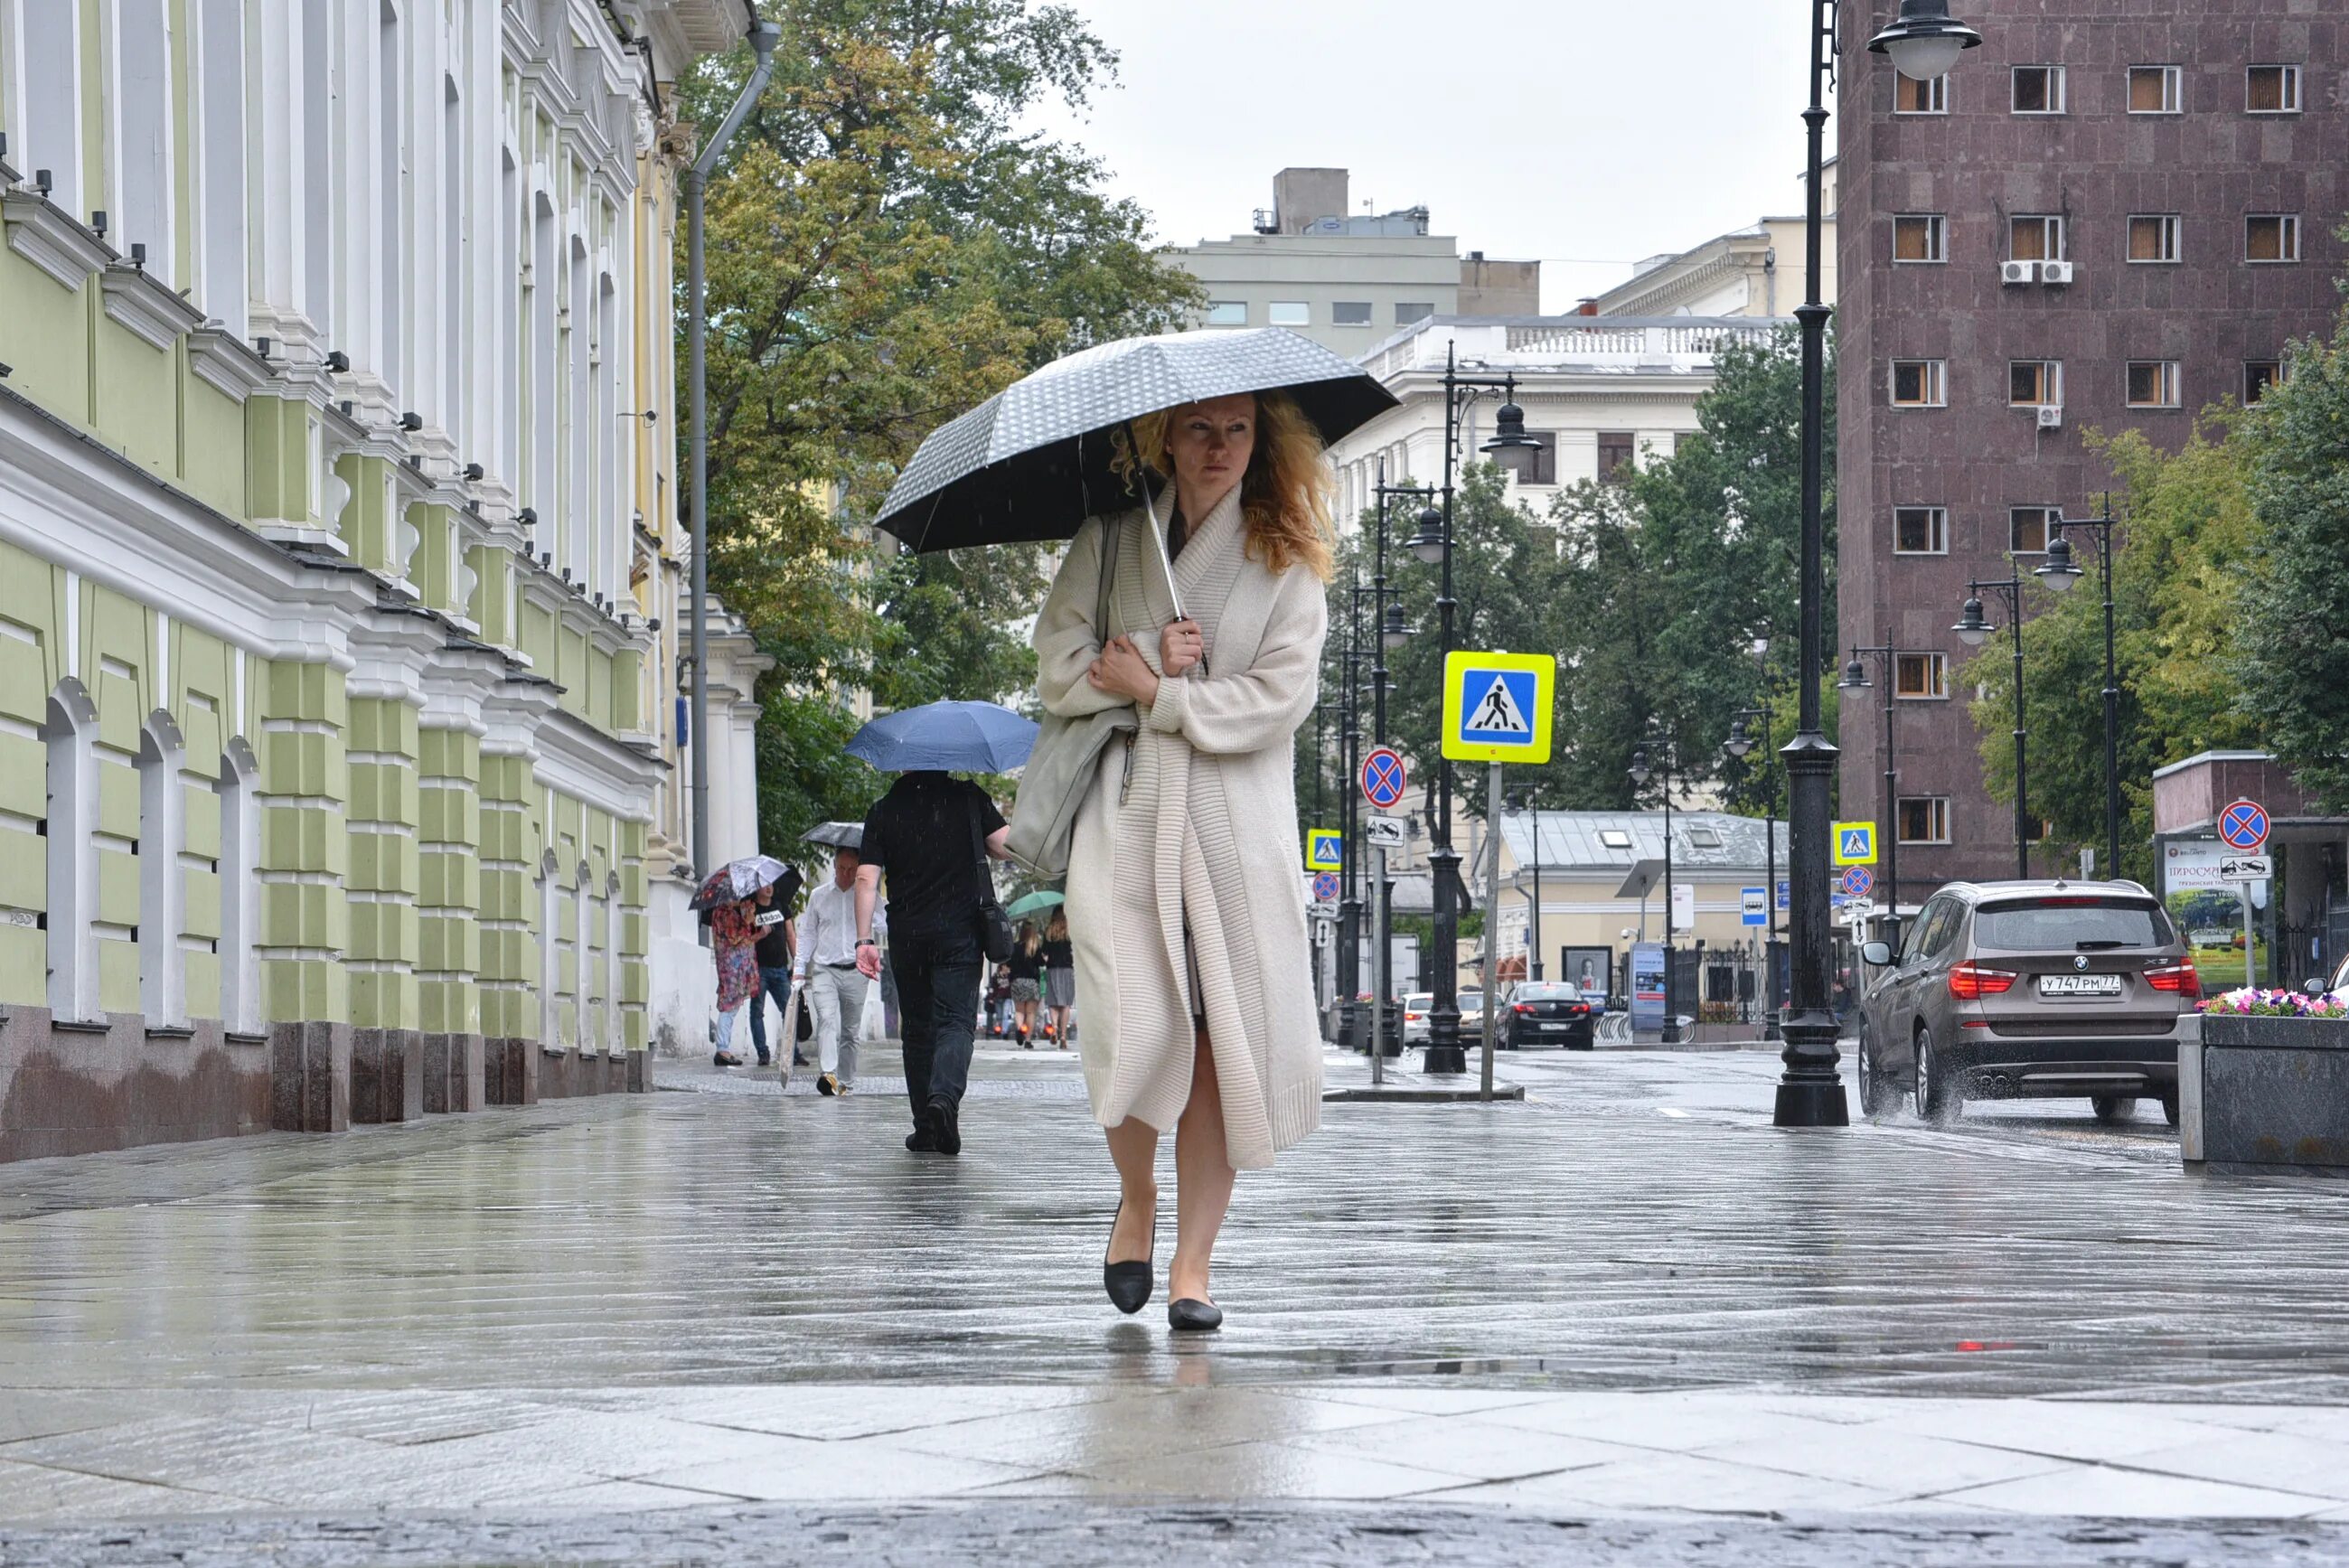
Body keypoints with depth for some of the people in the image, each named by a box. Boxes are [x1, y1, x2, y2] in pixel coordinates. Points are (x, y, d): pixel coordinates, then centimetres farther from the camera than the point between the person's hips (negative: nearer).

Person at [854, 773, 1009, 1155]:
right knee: (956, 1020, -3)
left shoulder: (883, 811, 4)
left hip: (907, 934, 2)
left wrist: (864, 940, -2)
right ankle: (945, 1097, -30)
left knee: (917, 1028, 11)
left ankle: (925, 1126, 12)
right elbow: (1008, 847, -2)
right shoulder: (968, 797, 0)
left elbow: (867, 879, -2)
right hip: (960, 930, -2)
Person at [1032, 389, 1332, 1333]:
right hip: (1123, 813, 0)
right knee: (1135, 1032, -13)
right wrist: (1156, 657, -11)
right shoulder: (1107, 540, 10)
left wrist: (1154, 689, -6)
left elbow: (1280, 699, -4)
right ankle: (1137, 1199, 16)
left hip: (1240, 825, 0)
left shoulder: (1285, 560, 6)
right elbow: (1060, 670, 4)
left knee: (1222, 1040, -4)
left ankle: (1192, 1263, 5)